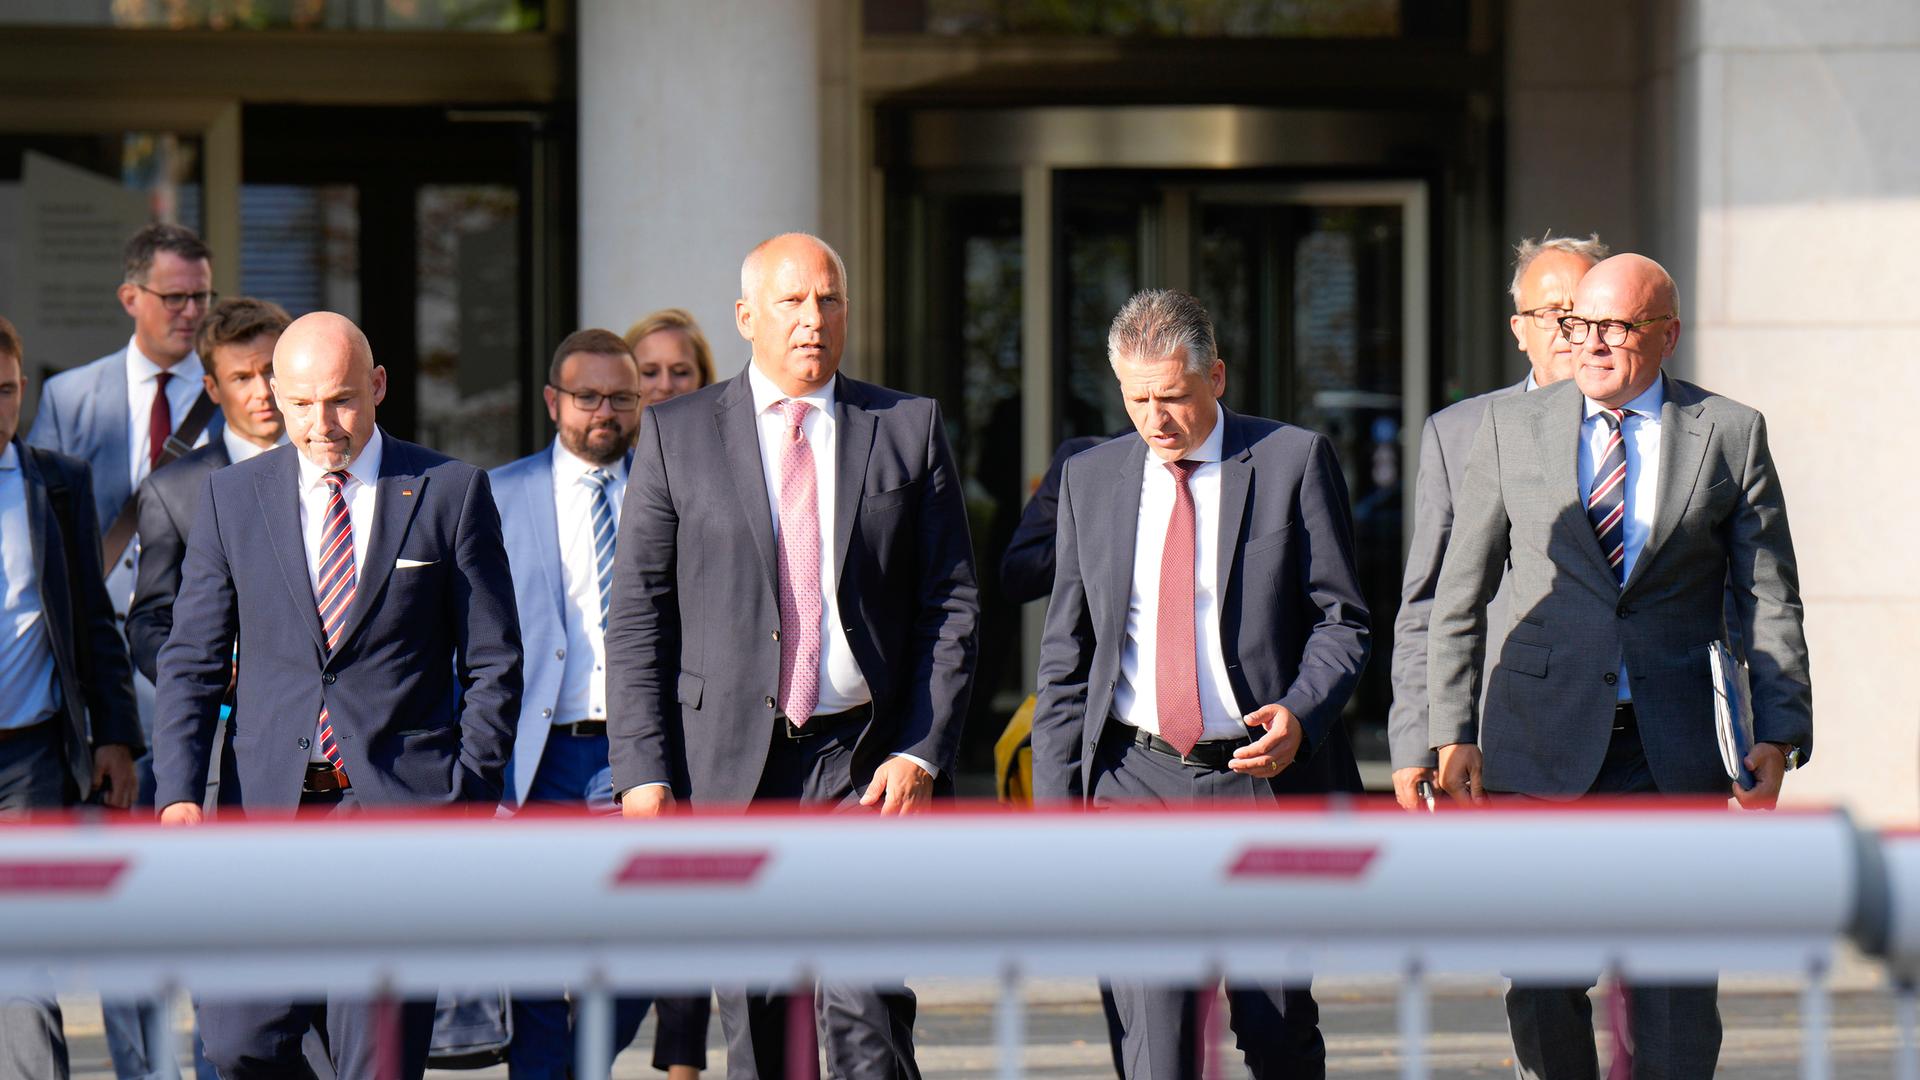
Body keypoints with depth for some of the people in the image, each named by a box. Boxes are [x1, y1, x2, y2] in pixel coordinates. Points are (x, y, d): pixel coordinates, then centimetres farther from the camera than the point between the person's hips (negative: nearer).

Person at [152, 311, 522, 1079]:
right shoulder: (232, 498, 9)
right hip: (272, 807, 2)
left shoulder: (450, 492, 4)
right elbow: (191, 661, 10)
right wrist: (179, 792, -3)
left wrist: (470, 799, -3)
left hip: (403, 806, -2)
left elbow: (493, 665, 6)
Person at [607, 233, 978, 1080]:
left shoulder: (909, 429, 8)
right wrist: (643, 772, -4)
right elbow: (636, 616, 5)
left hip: (863, 763, -1)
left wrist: (923, 752, -4)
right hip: (730, 762, 1)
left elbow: (953, 604, 7)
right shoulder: (678, 433, 7)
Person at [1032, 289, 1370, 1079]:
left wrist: (1301, 714, -18)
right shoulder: (1090, 480, 9)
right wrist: (1057, 800, 3)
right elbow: (1065, 654, 11)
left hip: (1260, 778, -1)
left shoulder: (1294, 461, 0)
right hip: (1134, 783, 2)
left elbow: (1341, 619, 1)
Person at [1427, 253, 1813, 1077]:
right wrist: (1453, 733, 2)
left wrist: (1780, 732, -4)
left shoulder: (1731, 434, 5)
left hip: (1674, 752, 0)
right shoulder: (1511, 429, 7)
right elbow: (1458, 597, 9)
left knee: (1677, 995, 0)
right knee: (1543, 988, 1)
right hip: (1542, 746, 1)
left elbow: (1769, 597, 5)